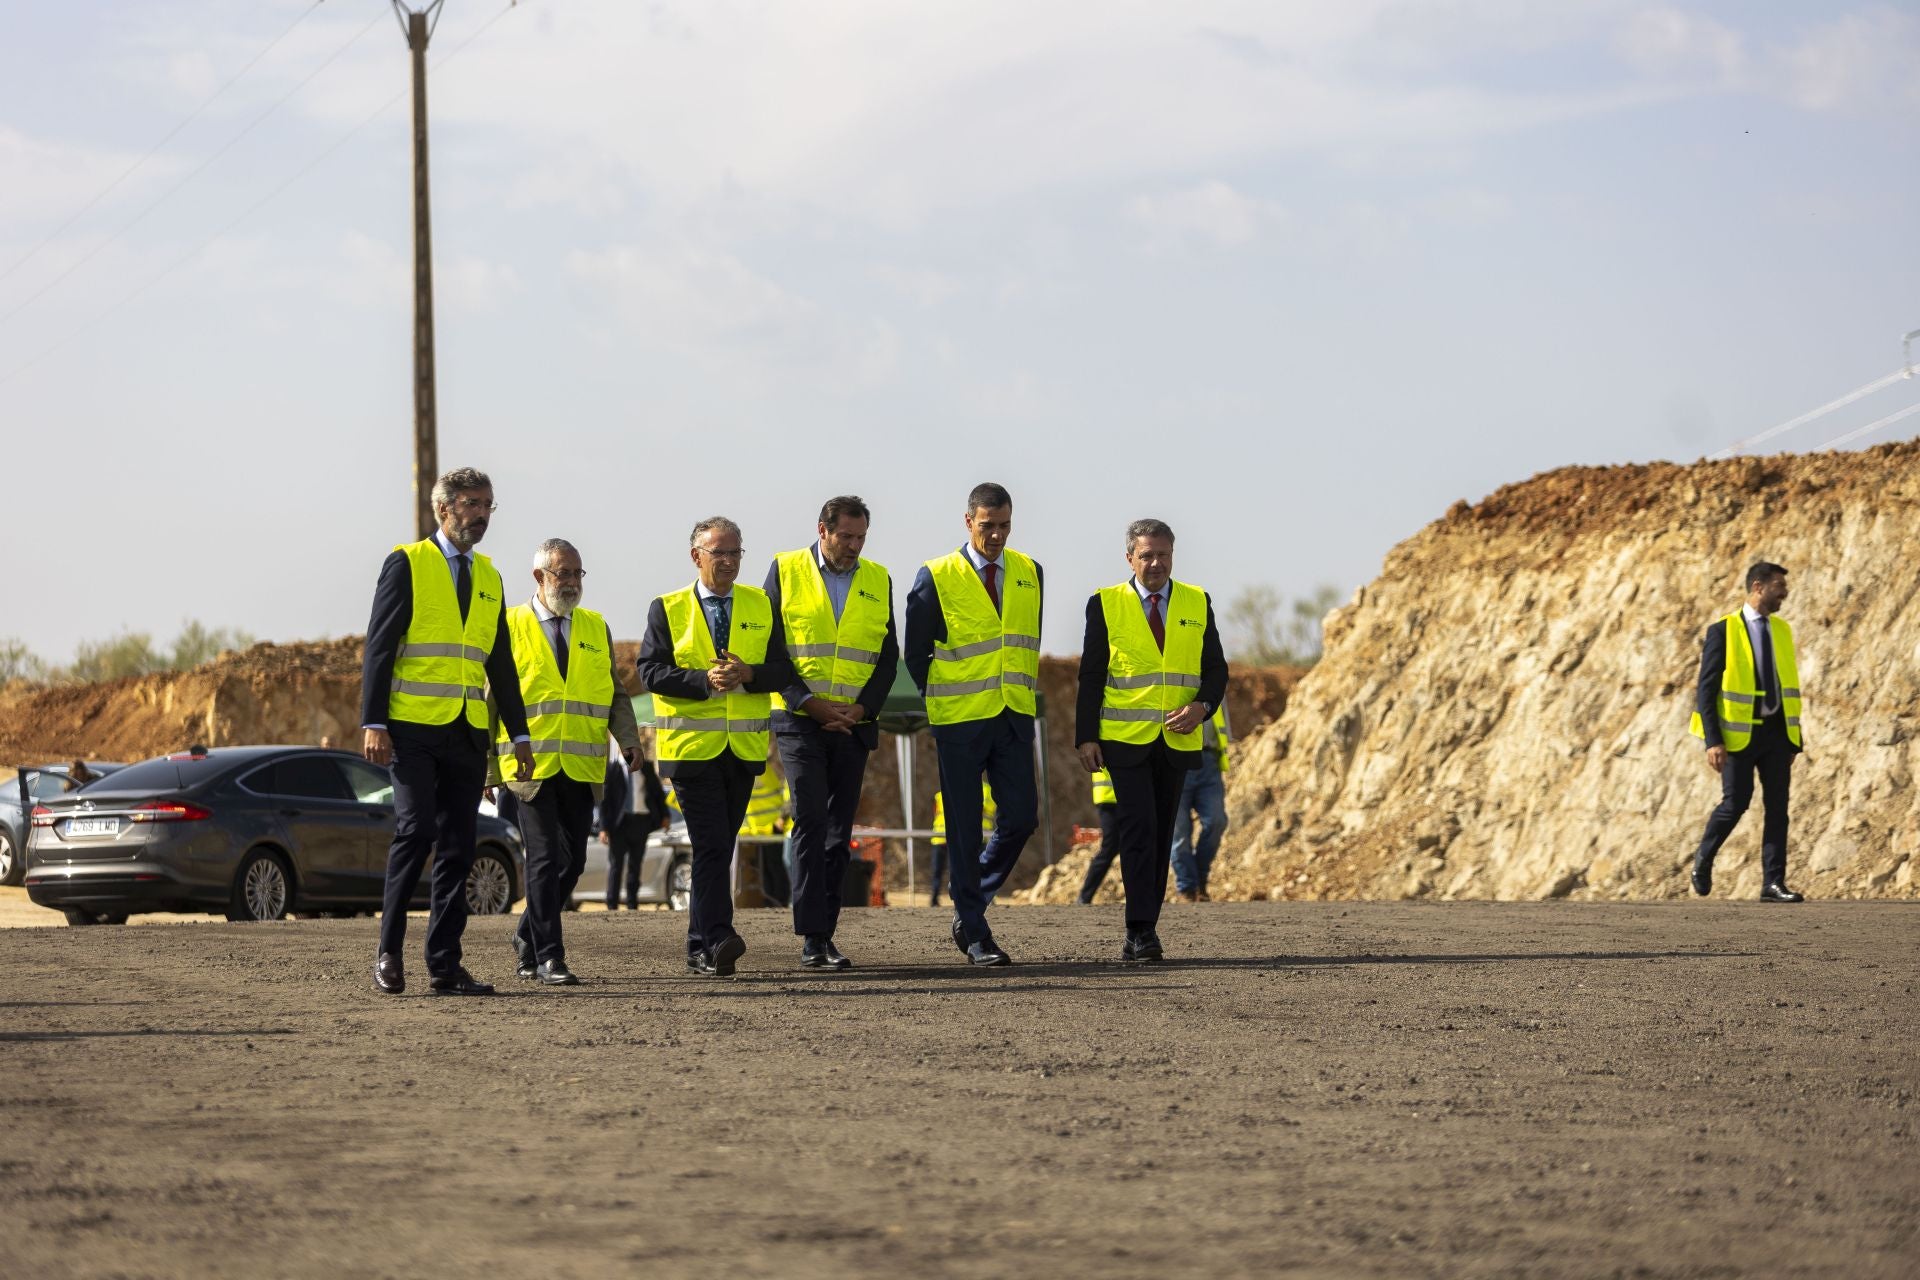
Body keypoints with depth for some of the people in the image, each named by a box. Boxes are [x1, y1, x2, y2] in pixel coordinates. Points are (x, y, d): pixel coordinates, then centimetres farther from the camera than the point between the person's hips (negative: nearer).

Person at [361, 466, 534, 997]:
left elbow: (500, 664, 20)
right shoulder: (407, 563, -1)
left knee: (457, 848, 3)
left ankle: (444, 965, 5)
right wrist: (373, 723, -14)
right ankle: (389, 952, -5)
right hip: (413, 727, -5)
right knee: (415, 830, -16)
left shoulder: (489, 577, 17)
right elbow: (379, 647, -5)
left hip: (467, 732, 6)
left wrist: (519, 734, 15)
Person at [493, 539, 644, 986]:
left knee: (572, 860, 7)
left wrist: (628, 738, -1)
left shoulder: (596, 629, 15)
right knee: (545, 859, -9)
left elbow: (616, 693, 16)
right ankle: (547, 957, -6)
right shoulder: (510, 627, 3)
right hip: (532, 763, -4)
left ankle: (528, 937, 25)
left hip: (582, 766, 4)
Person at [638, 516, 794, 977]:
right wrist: (705, 681, -19)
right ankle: (718, 939, -21)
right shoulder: (666, 610, 4)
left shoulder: (761, 606, 11)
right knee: (711, 846, -14)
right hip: (692, 746, -3)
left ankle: (700, 948, 13)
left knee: (719, 848, 7)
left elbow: (783, 670, 5)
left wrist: (747, 675, -15)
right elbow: (651, 671, -6)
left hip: (744, 748, 4)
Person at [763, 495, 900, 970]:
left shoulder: (878, 580, 10)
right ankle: (812, 939, -15)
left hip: (853, 727, 4)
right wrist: (809, 702, -12)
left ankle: (825, 935, 10)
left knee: (839, 833, 5)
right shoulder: (785, 571, 0)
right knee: (811, 821, -14)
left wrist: (863, 707, -8)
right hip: (799, 722, -3)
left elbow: (888, 654, 9)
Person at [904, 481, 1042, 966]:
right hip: (960, 723, -4)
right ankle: (974, 933, 4)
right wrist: (940, 706, 7)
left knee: (1021, 817, -1)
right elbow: (916, 653, 3)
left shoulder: (1030, 574, 8)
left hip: (1014, 719, 4)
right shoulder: (936, 578, -5)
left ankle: (969, 908, 18)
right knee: (965, 828, -1)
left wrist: (1027, 695, 12)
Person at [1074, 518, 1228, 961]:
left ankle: (1142, 934, 13)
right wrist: (1086, 737, -6)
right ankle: (1141, 930, -16)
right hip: (1125, 741, -3)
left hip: (1177, 741, 3)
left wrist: (1202, 706, -11)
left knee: (1160, 837, 7)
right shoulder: (1106, 605, 1)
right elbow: (1091, 676, 1)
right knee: (1137, 830, -14)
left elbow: (1216, 670, 9)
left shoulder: (1198, 604, 8)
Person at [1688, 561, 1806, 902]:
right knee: (1736, 803, -6)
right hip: (1739, 732, -5)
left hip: (1776, 731, 5)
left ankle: (1773, 883, -2)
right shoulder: (1723, 631, -8)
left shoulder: (1781, 629, 10)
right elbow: (1706, 690, -9)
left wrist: (1795, 734, 12)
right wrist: (1713, 742, -16)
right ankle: (1703, 858, 21)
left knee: (1778, 804, -2)